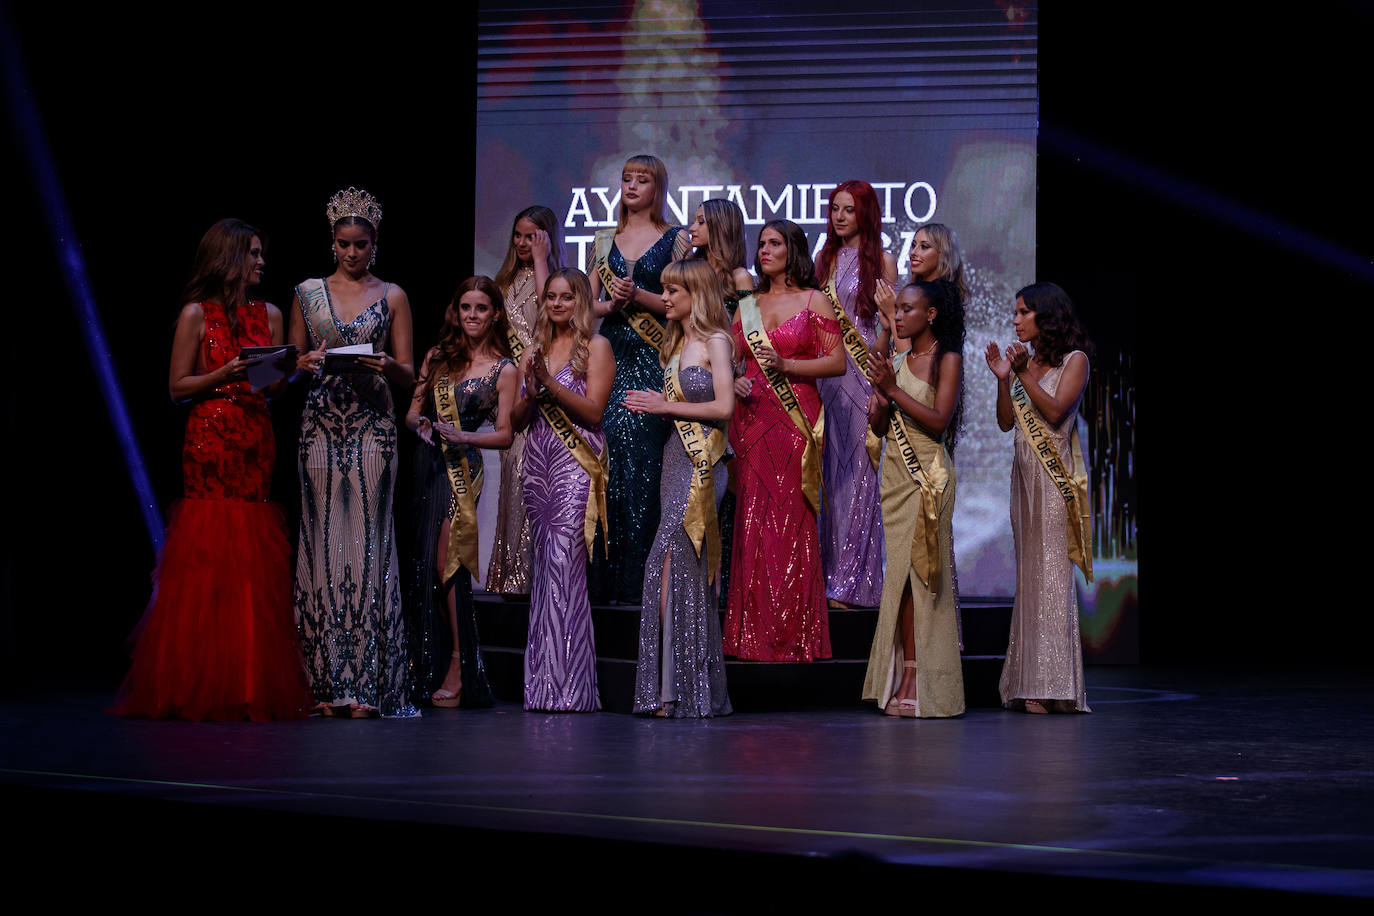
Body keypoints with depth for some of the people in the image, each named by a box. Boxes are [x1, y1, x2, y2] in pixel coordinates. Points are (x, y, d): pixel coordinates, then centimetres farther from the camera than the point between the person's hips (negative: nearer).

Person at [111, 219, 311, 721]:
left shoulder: (270, 314, 15)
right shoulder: (197, 314, 1)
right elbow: (178, 387, 0)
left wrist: (286, 370, -4)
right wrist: (224, 375, -14)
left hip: (258, 439, 5)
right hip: (211, 439, -4)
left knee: (256, 560, 0)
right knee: (208, 557, -7)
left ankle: (255, 685, 3)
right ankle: (201, 685, -2)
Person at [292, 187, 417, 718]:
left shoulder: (392, 296, 8)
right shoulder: (308, 293, 12)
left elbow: (409, 375, 6)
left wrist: (387, 366, -15)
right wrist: (308, 364, -8)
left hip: (372, 426, -1)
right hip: (321, 424, 1)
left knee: (366, 540, -7)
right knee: (322, 539, -4)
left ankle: (367, 684, -7)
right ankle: (329, 684, -1)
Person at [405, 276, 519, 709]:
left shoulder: (504, 370, 3)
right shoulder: (437, 357, 15)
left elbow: (505, 435, -1)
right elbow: (412, 411, 15)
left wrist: (464, 436, -16)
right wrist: (419, 423, -7)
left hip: (464, 470, -4)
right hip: (428, 465, 4)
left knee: (446, 563, -12)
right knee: (424, 565, 1)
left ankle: (457, 669, -9)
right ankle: (429, 670, 8)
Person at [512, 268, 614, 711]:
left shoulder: (595, 347, 2)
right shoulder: (535, 349, 18)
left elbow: (594, 410, -7)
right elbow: (516, 420, 15)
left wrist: (550, 382, -14)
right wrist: (531, 391, -4)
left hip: (576, 464, -6)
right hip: (537, 463, 6)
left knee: (564, 567, -15)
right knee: (544, 570, 4)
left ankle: (567, 686, -17)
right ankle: (542, 682, 6)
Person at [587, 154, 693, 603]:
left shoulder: (676, 239, 5)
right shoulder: (605, 240, 17)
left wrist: (638, 295, -14)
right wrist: (612, 304, -5)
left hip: (654, 360, -3)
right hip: (611, 355, 4)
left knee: (642, 461, -11)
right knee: (606, 459, -4)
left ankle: (638, 578, -7)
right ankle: (605, 578, 0)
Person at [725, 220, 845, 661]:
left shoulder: (813, 300, 3)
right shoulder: (747, 306, 15)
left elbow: (837, 361, -2)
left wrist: (785, 365, -13)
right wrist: (734, 382, -4)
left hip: (796, 419, -4)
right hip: (753, 420, 4)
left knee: (791, 521, -6)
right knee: (755, 520, 0)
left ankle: (793, 635, -2)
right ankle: (755, 635, 5)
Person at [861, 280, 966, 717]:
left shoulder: (947, 359, -3)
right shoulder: (896, 362, 14)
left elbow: (940, 421, -13)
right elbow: (881, 427, 15)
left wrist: (894, 391, -16)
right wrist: (879, 406, -7)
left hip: (928, 475, -6)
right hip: (895, 473, 6)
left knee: (919, 573, -8)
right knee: (901, 575, 2)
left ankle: (922, 684, -6)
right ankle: (905, 679, 2)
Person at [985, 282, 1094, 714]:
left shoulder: (1074, 360, -2)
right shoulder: (1024, 361, 14)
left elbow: (1055, 410, -13)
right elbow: (1006, 422, 9)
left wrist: (1024, 374, -15)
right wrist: (1003, 379, -4)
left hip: (1054, 475, -7)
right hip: (1024, 473, 7)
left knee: (1051, 572, -10)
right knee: (1029, 573, 5)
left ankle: (1051, 684, -10)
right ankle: (1028, 682, 6)